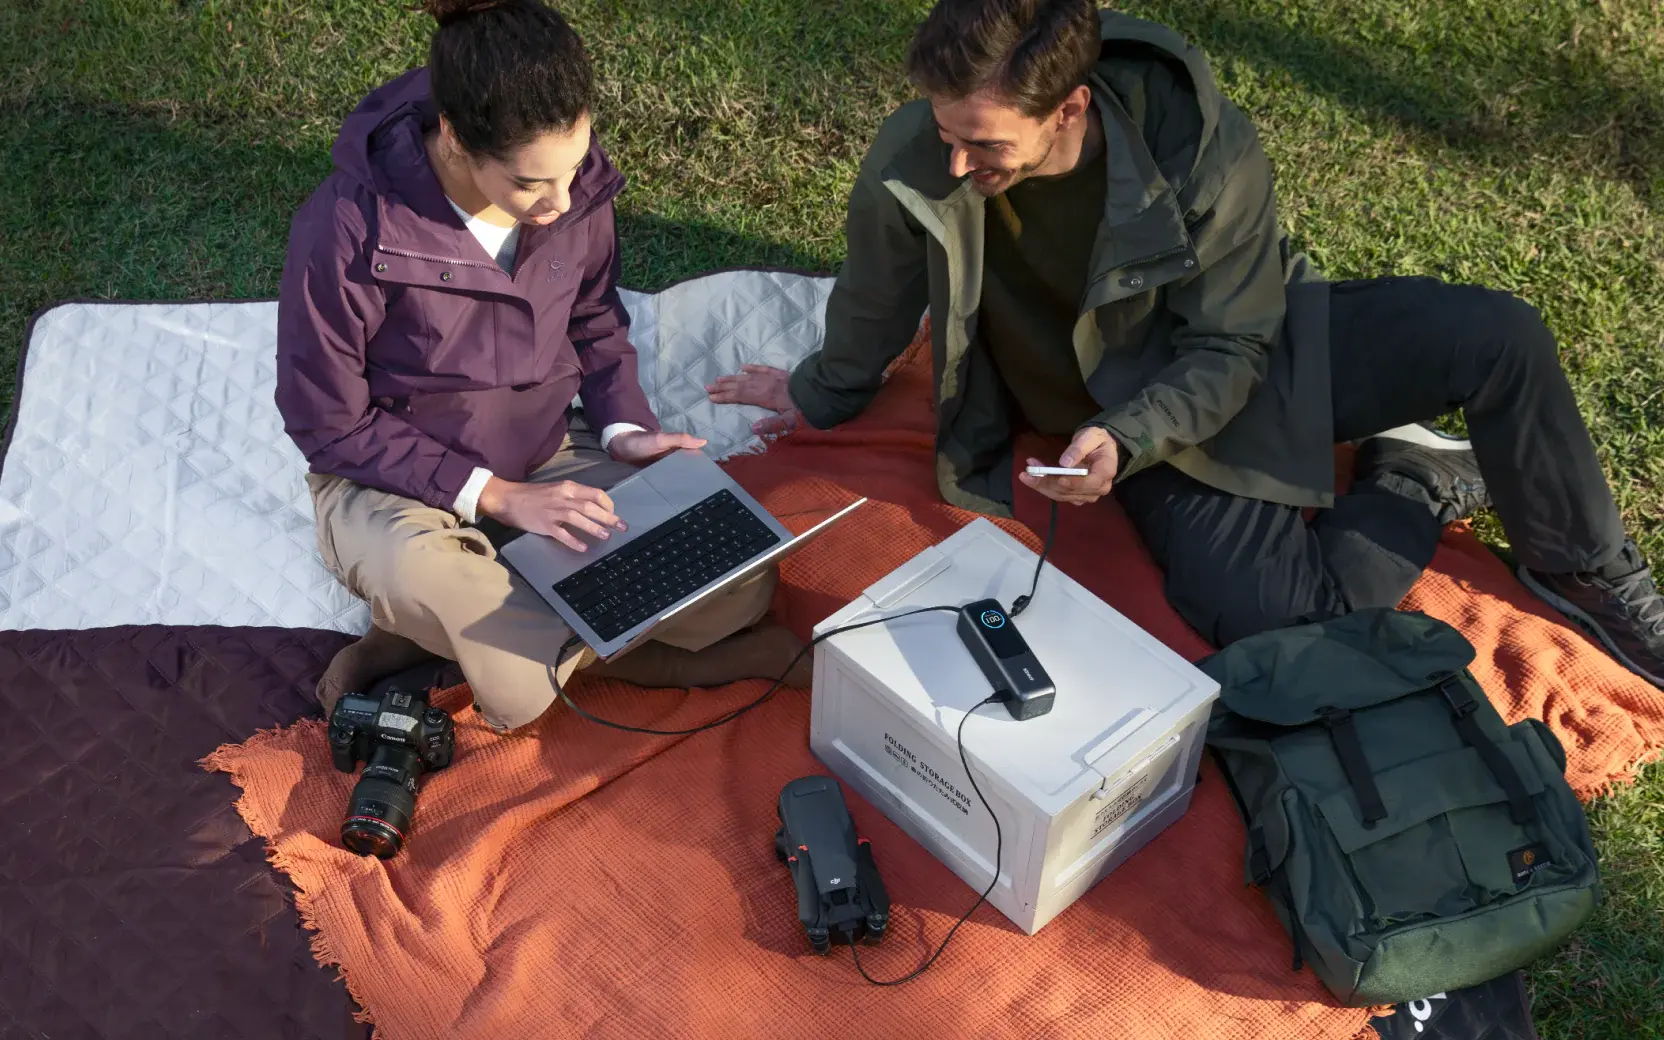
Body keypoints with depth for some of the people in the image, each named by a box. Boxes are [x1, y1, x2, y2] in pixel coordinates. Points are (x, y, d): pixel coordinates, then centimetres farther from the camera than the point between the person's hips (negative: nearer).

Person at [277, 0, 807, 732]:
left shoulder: (577, 185, -13)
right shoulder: (348, 229, -26)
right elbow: (328, 424, -15)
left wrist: (624, 428, -11)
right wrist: (493, 495, -21)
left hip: (548, 457, 6)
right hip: (393, 479, -5)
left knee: (740, 588, -11)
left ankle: (452, 621, -7)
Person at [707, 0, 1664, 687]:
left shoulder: (1211, 150, -27)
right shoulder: (913, 164, -24)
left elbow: (1230, 349, -17)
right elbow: (875, 308, -2)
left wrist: (1123, 440, -35)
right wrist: (822, 396, 16)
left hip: (1247, 351, 0)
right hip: (1134, 423, 0)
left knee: (1499, 336, -22)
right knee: (1273, 624, -25)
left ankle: (1584, 567, 8)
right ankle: (1422, 484, 6)